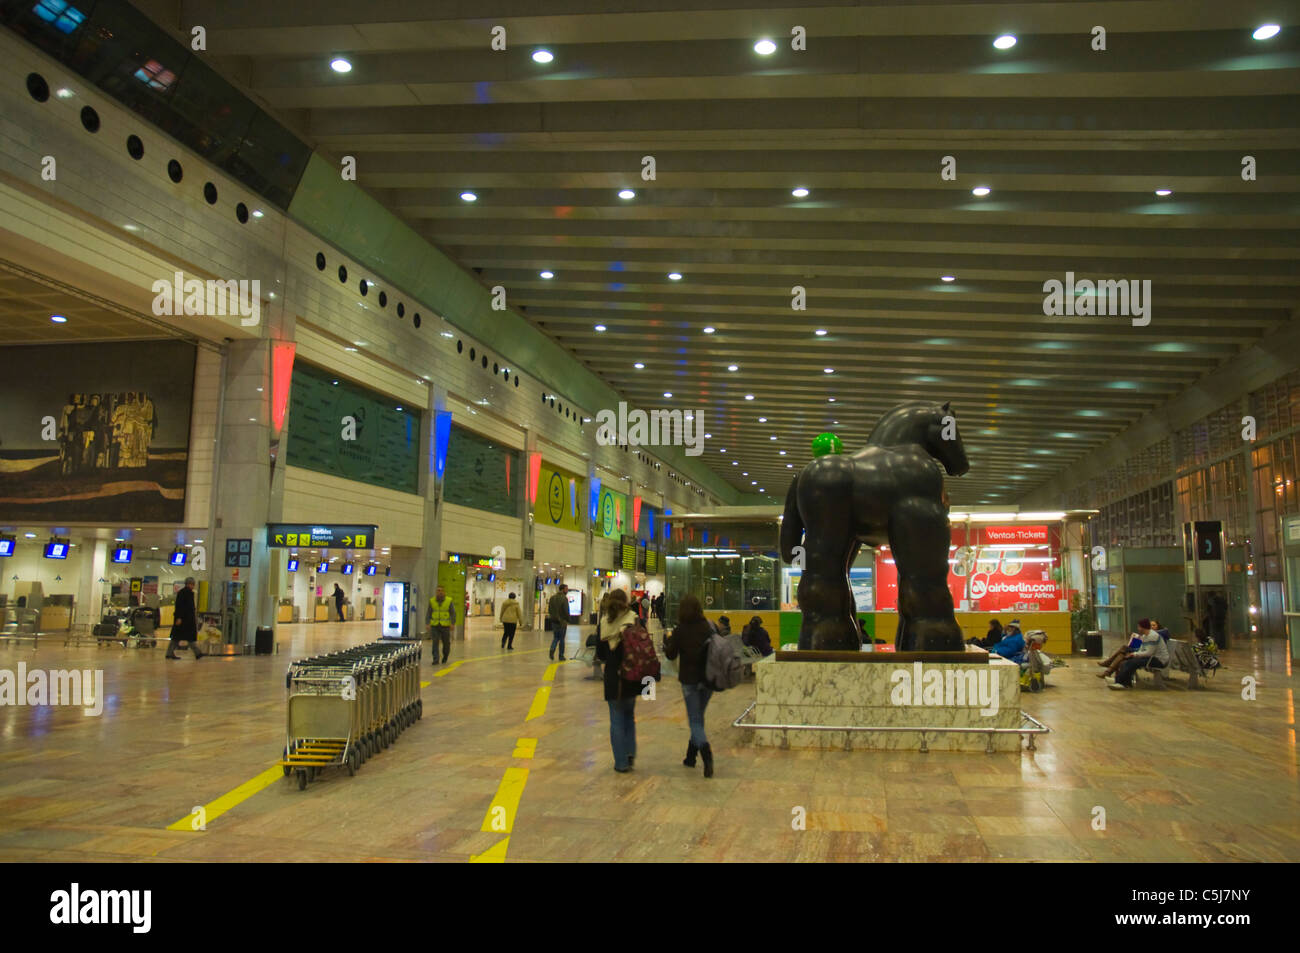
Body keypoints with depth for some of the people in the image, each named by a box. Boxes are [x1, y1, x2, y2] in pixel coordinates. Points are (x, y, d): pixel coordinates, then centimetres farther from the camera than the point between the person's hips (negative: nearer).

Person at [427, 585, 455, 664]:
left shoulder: (449, 601, -2)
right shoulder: (432, 601, 3)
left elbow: (453, 613, -2)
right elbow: (429, 613, 7)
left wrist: (452, 623, -12)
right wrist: (428, 624, -3)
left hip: (445, 626, -1)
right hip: (434, 626, 1)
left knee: (446, 643, 7)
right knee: (435, 642, -9)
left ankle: (445, 656, 32)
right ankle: (435, 659, -6)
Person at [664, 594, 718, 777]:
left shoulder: (679, 631, -11)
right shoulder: (708, 628, -2)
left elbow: (671, 654, -4)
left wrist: (667, 639, 11)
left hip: (689, 680, -4)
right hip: (708, 679, 4)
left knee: (695, 720, 1)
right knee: (698, 717, 18)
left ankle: (706, 753, -23)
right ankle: (691, 756, 26)